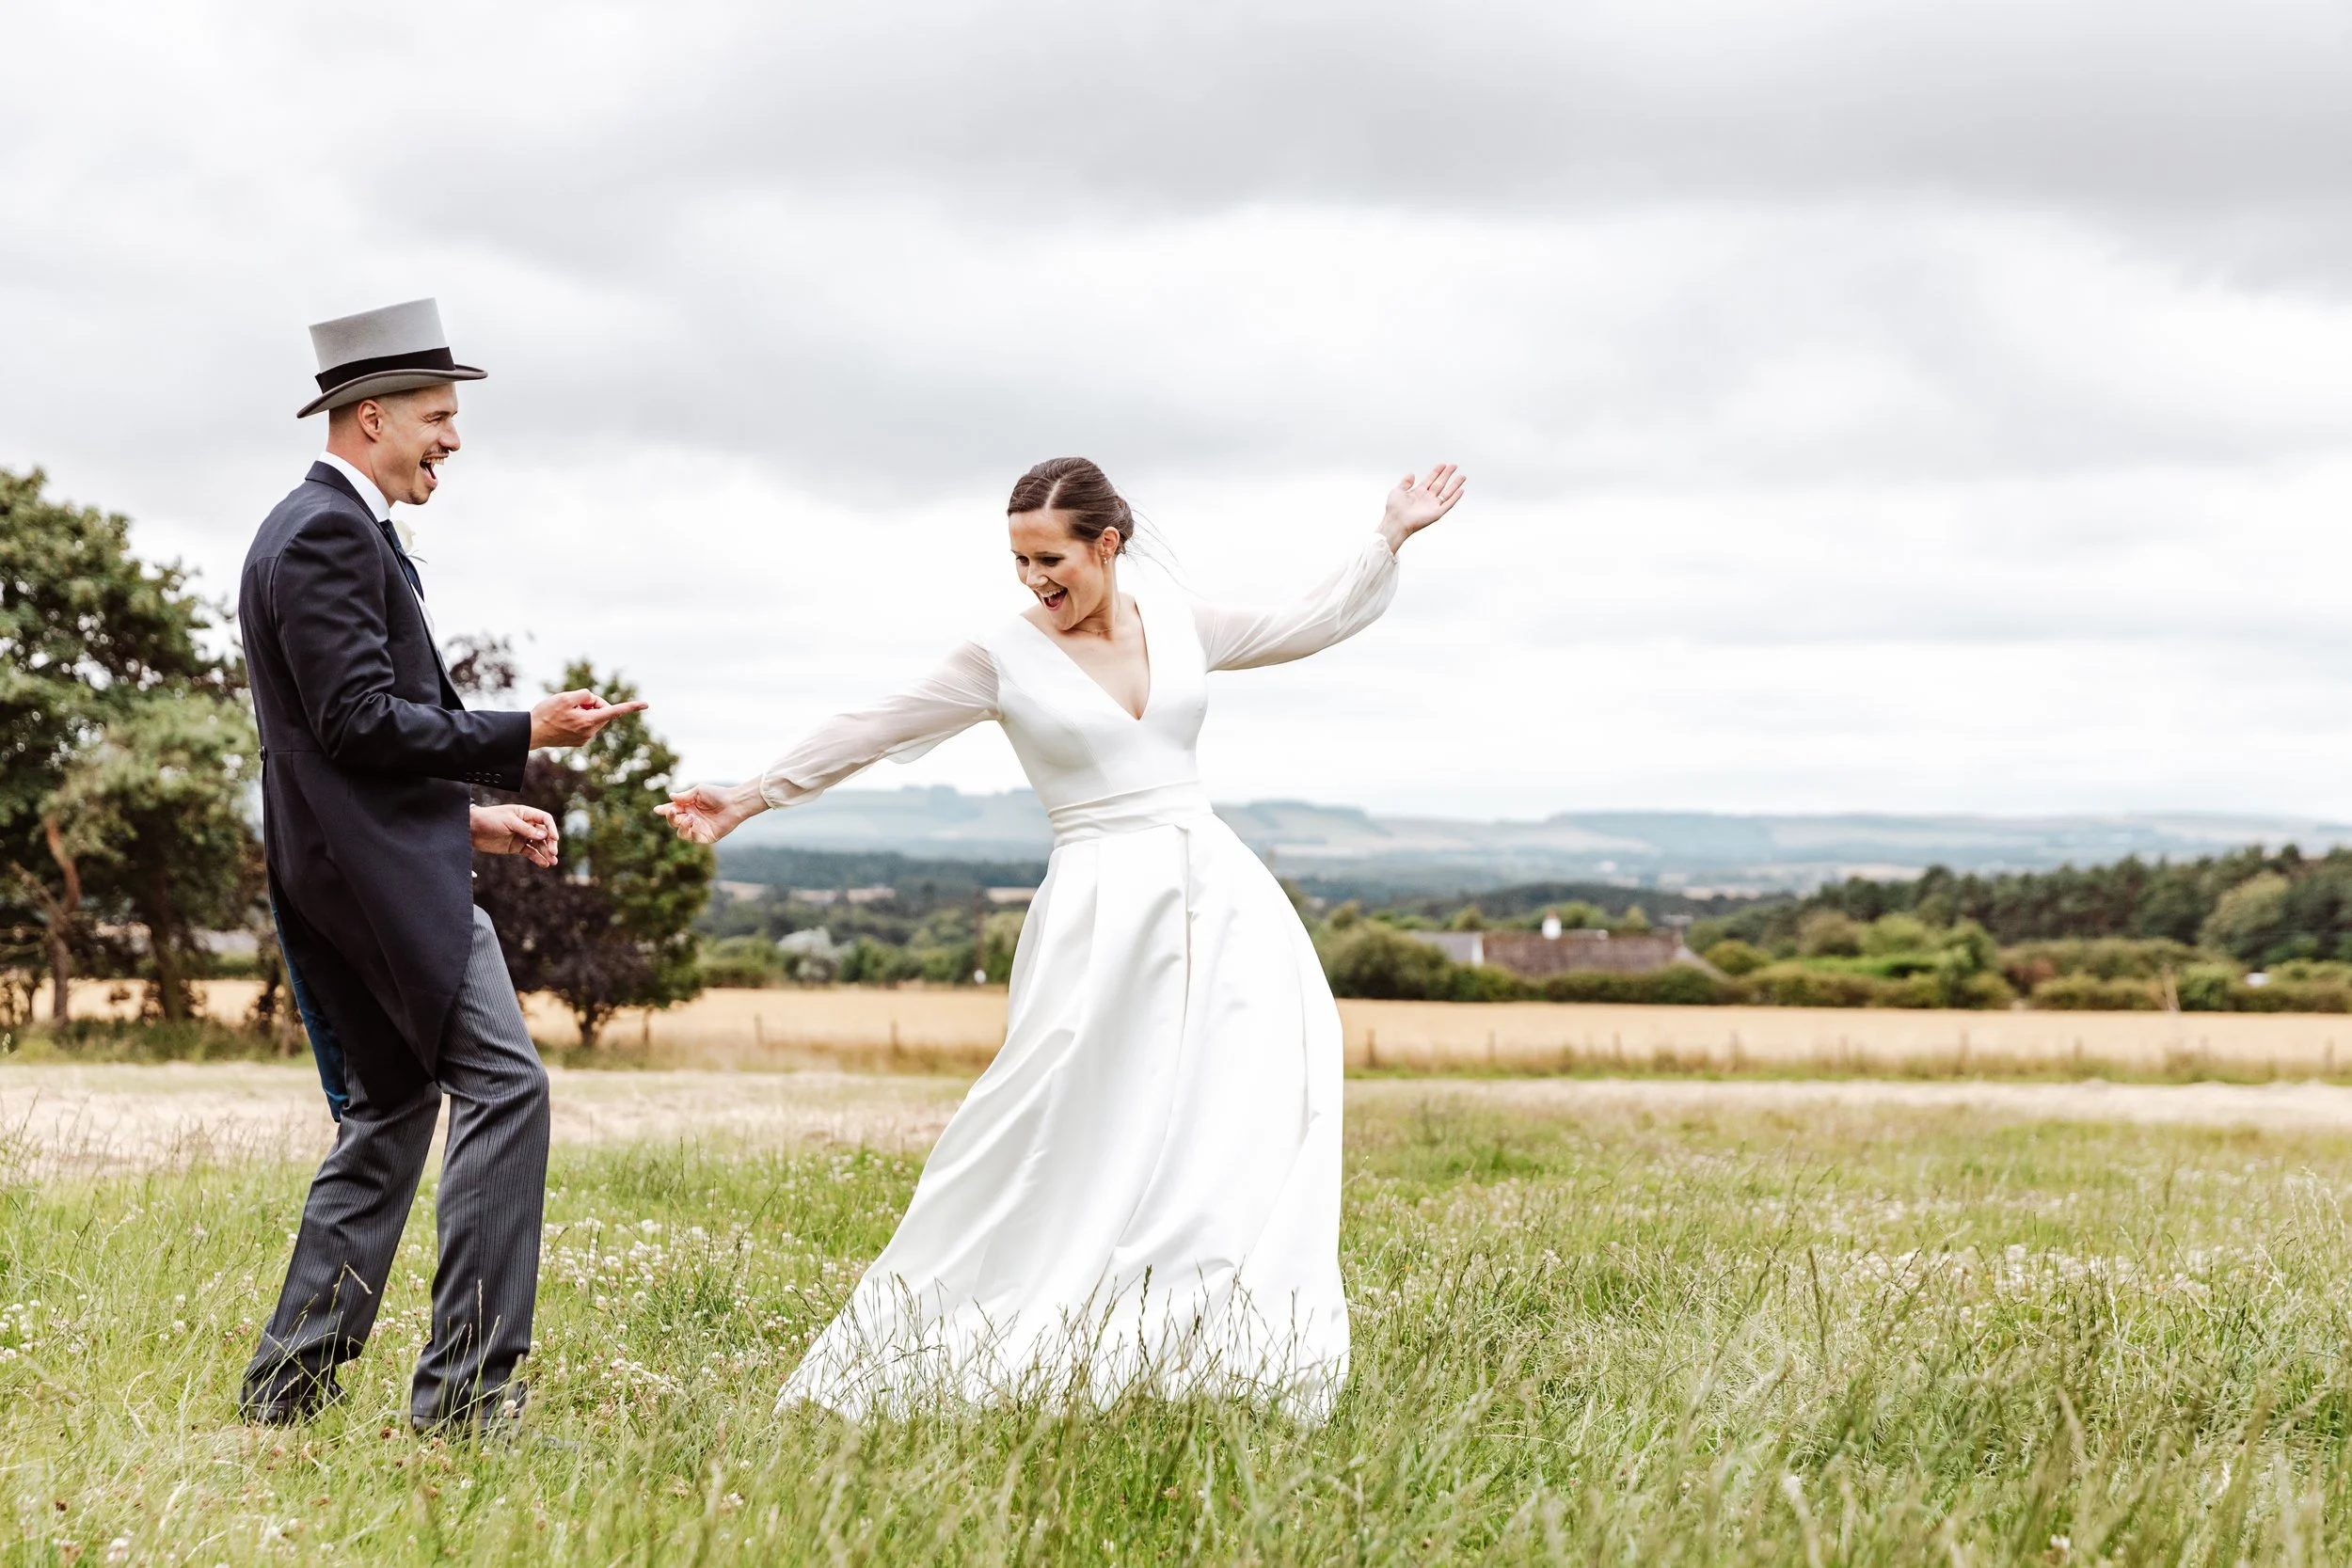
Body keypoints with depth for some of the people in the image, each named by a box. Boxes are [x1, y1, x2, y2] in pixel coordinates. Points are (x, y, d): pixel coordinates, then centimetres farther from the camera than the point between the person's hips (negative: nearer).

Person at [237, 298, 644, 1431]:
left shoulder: (326, 530, 21)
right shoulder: (326, 535, -12)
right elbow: (361, 720, -20)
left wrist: (466, 815, 19)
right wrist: (525, 735, -15)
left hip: (359, 871, 11)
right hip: (382, 873, -11)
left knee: (391, 1114, 14)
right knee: (504, 1086, -13)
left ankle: (288, 1387, 16)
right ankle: (466, 1382, -13)